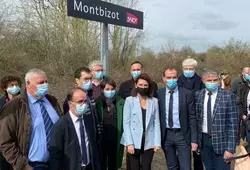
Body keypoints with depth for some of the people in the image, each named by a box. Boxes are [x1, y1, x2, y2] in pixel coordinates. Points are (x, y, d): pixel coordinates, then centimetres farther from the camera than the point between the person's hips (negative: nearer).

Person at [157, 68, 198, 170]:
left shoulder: (187, 94, -5)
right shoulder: (158, 94, 0)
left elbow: (192, 118, -4)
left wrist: (194, 140, -6)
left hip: (182, 135, -2)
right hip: (166, 135, 2)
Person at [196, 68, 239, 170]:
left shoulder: (228, 96, -10)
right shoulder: (198, 95, 2)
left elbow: (233, 124, -10)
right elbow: (196, 118, 7)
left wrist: (230, 148, -13)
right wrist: (195, 140, 4)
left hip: (221, 141, -3)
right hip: (204, 140, 3)